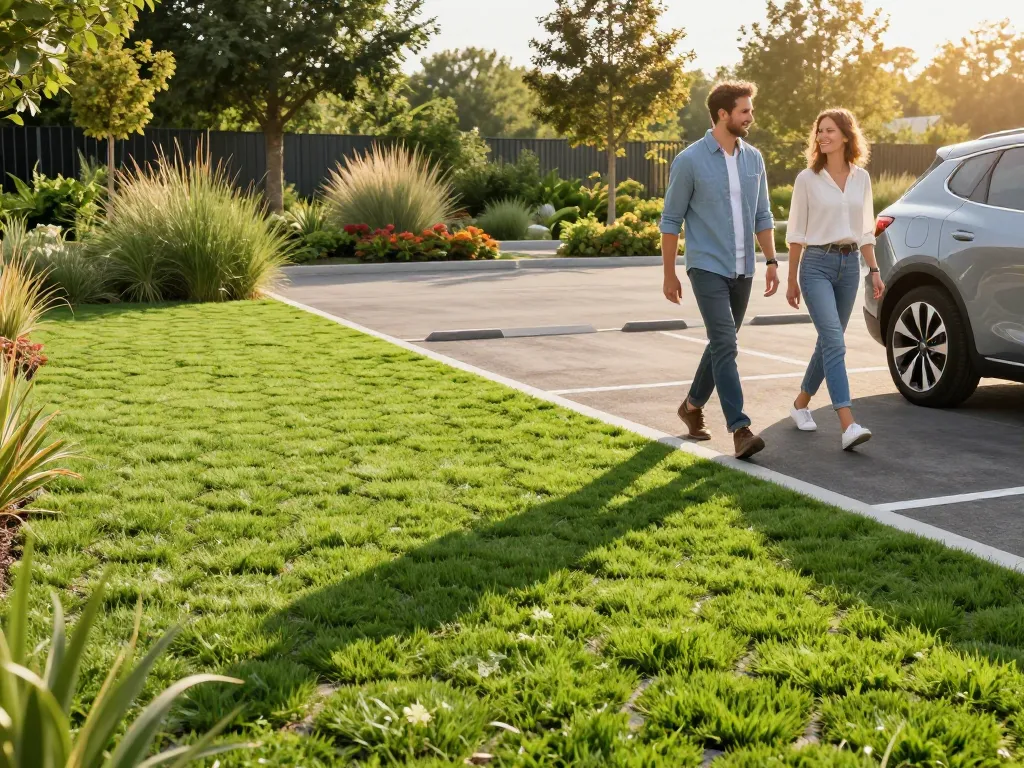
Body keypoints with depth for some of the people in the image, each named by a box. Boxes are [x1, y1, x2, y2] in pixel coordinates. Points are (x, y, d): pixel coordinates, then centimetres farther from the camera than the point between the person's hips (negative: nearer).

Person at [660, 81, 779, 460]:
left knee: (721, 344, 14)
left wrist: (771, 261, 5)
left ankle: (693, 406, 34)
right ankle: (741, 431, -17)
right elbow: (671, 220, -3)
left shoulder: (753, 158, 8)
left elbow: (762, 215, 15)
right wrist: (669, 275, -3)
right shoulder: (690, 161, -8)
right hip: (707, 268, -6)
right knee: (725, 345, -14)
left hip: (742, 271, 6)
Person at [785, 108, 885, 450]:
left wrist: (874, 271, 9)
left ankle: (801, 403, 31)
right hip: (817, 264, -4)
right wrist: (792, 280, 1)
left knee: (829, 341, 11)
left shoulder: (861, 178, 8)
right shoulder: (807, 178, -3)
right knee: (834, 342, -15)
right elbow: (796, 233, 0)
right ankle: (848, 426, -22)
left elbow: (865, 231, 14)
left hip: (850, 264, 5)